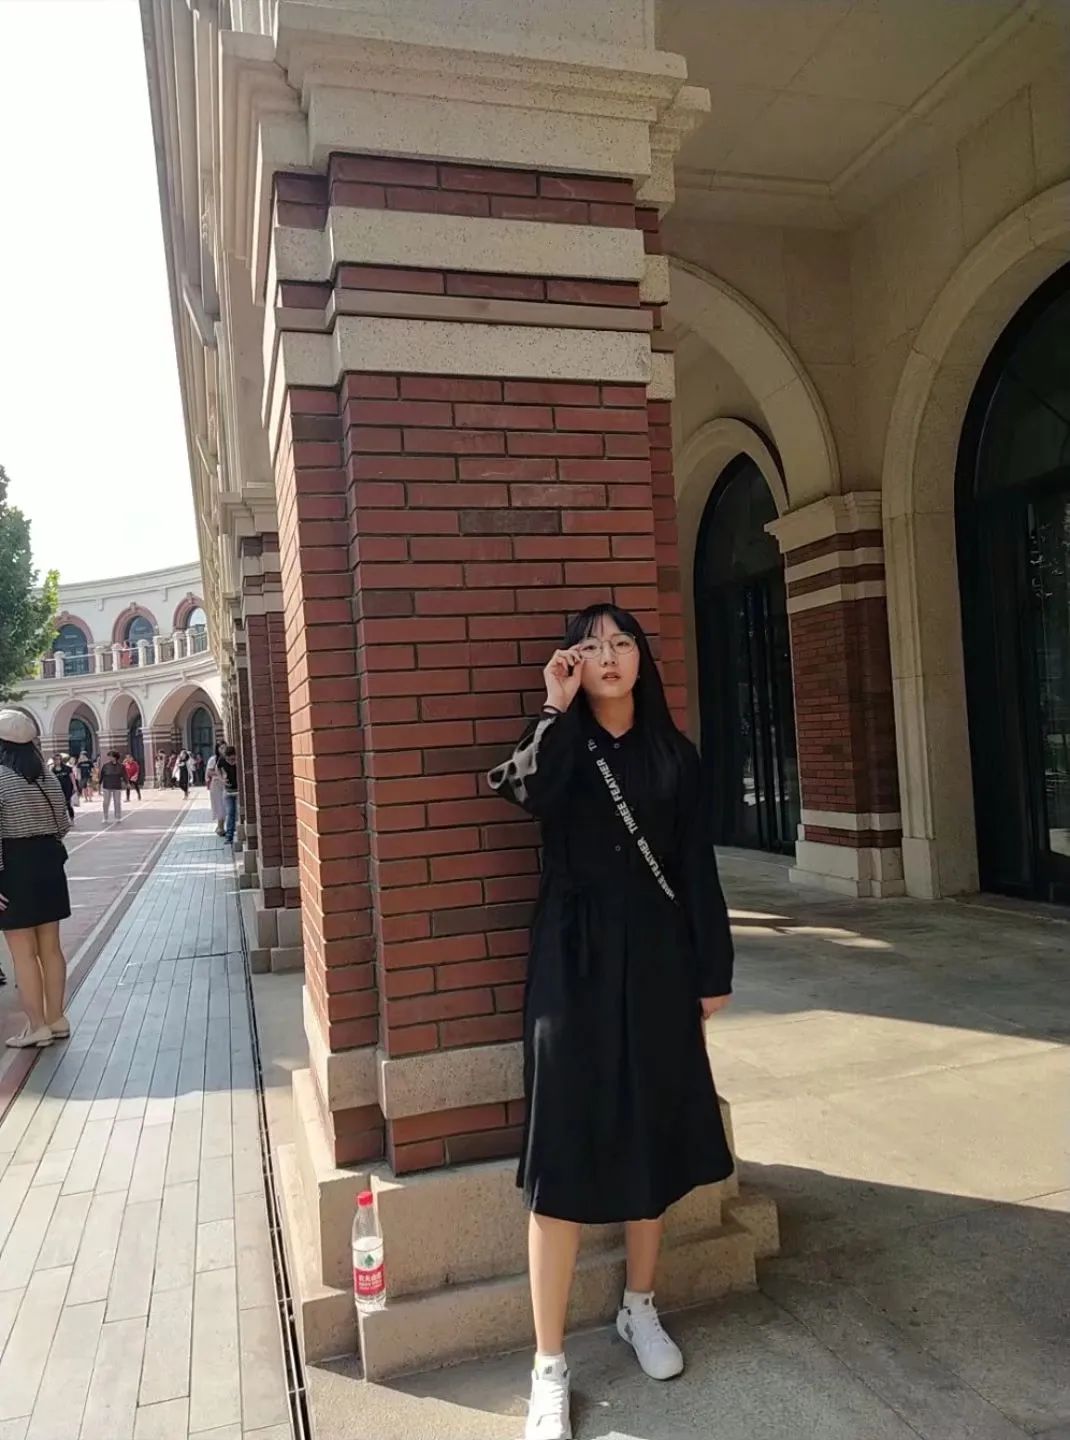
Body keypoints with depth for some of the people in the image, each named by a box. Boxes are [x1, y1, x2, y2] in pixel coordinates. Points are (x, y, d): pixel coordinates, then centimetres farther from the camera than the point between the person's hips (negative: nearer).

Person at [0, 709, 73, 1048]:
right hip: (48, 862, 7)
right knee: (50, 947, 14)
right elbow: (63, 824, 12)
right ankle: (56, 1019, 22)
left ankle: (37, 1027, 8)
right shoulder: (48, 776, 7)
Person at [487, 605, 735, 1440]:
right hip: (576, 962, -2)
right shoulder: (562, 744, 0)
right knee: (566, 1149, -1)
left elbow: (699, 870, 4)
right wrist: (556, 708, -18)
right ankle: (550, 1366, 11)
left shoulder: (674, 753, 5)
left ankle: (640, 1310, 37)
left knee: (654, 1137, 14)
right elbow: (532, 793, -25)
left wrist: (713, 970, 2)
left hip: (658, 961, 3)